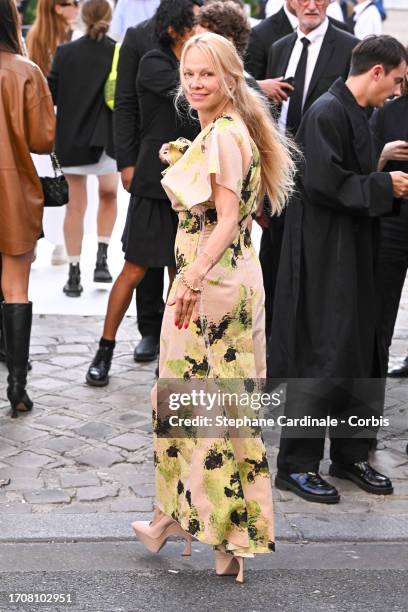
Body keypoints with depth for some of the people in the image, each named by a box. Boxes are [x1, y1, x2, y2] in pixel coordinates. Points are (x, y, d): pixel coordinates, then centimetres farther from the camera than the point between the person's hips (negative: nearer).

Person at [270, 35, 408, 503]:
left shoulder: (356, 114, 13)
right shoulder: (328, 112, -15)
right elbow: (324, 184, -22)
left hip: (354, 256, 9)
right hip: (324, 258, -9)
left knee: (362, 356, 12)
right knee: (323, 359, -4)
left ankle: (350, 454, 24)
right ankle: (296, 464, 7)